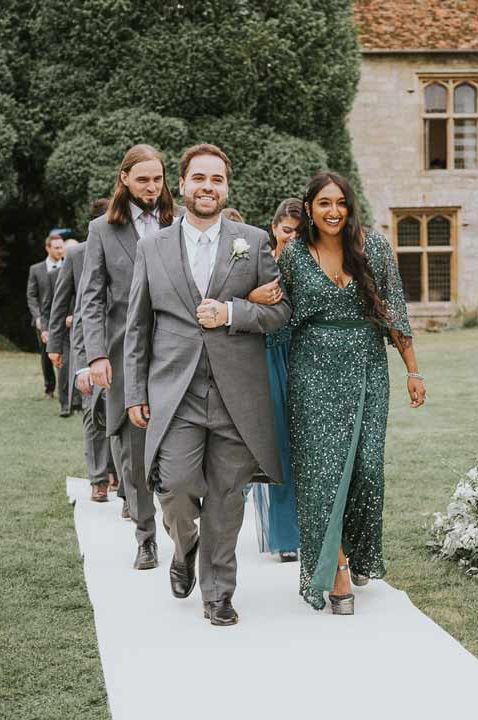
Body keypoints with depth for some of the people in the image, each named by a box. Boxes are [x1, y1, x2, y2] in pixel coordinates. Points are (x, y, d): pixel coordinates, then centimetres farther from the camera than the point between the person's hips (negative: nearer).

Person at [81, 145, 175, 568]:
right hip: (126, 356, 0)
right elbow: (92, 299, 3)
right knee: (135, 451, 5)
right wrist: (96, 354, -9)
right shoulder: (103, 230, 7)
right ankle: (146, 537, 14)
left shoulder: (178, 227, 8)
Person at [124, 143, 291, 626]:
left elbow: (281, 309, 5)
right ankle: (185, 547, 19)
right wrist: (135, 393, 6)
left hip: (236, 396, 0)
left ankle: (217, 593, 18)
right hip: (175, 392, 0)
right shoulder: (153, 248, 10)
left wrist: (231, 313, -11)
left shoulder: (254, 242, 8)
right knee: (175, 486, -14)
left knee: (226, 499, 3)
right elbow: (137, 327, 11)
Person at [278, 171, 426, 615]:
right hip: (315, 369, -1)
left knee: (366, 464, 0)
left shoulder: (374, 246, 2)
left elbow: (394, 311, 3)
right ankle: (334, 568, 1)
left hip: (367, 367, 1)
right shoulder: (293, 254, 1)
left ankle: (358, 554, 24)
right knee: (323, 465, -5)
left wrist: (413, 370, 2)